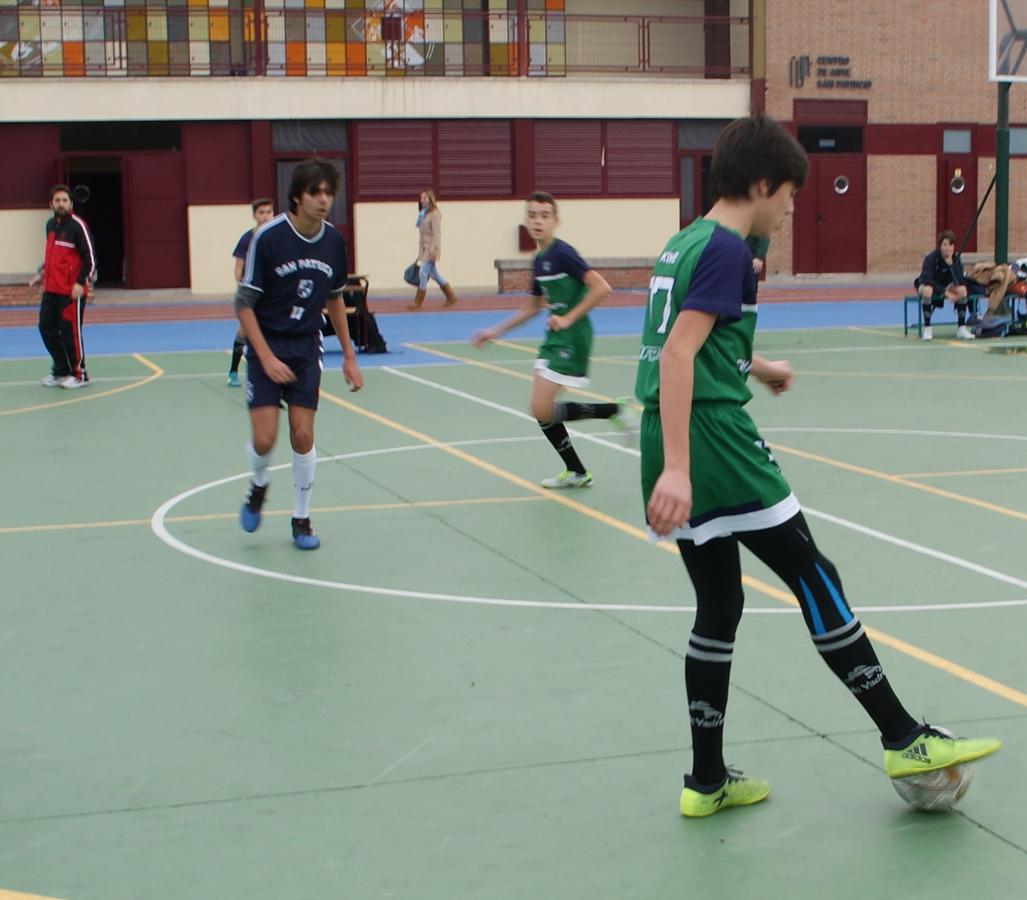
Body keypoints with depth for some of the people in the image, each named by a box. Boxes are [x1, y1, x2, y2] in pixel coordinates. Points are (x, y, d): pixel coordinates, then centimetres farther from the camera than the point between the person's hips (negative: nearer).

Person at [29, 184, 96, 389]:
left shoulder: (77, 226, -10)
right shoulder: (51, 225, 13)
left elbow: (90, 258, -13)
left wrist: (81, 283, -20)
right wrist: (41, 274, 18)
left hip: (71, 291, -8)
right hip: (51, 289, 8)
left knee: (70, 332, -4)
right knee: (46, 328, 11)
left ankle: (79, 375, 10)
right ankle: (61, 371, 24)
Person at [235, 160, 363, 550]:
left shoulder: (333, 240, -2)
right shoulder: (268, 236, -17)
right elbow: (244, 303, -13)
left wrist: (349, 356, 13)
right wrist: (267, 357, -18)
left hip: (306, 348, 3)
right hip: (267, 346, -3)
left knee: (303, 436, -2)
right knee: (264, 438, -10)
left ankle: (302, 519, 15)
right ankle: (258, 485, 24)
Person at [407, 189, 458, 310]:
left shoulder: (434, 214, -11)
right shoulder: (423, 214, 13)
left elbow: (437, 234, -16)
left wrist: (433, 251, -22)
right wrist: (420, 253, 16)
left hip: (432, 249, -9)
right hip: (424, 248, 9)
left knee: (423, 273, -10)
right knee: (434, 274, 11)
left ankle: (418, 302, -6)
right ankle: (451, 297, 20)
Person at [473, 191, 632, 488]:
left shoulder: (562, 253, -15)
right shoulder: (539, 260, 12)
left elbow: (601, 288, -23)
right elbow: (532, 307, 25)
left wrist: (568, 319, -21)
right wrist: (495, 331, 22)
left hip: (571, 338, -9)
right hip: (555, 336, 9)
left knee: (542, 411, -12)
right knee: (542, 410, 8)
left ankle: (612, 411, 1)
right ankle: (577, 473, 20)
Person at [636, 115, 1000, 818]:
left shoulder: (686, 242, 17)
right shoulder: (726, 249, -10)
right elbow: (677, 353, -22)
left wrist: (754, 366, 47)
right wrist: (677, 469, -28)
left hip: (675, 448, 9)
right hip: (713, 439, -9)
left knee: (719, 607, 14)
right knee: (816, 580, 1)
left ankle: (708, 782, 18)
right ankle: (903, 740, 9)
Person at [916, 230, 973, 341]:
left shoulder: (955, 258, -12)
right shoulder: (930, 258, -24)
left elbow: (960, 281, -23)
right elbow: (927, 280, -30)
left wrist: (950, 263, -34)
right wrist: (945, 292, -34)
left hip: (945, 286, 4)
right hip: (925, 284, -4)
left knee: (962, 289, -25)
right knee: (927, 289, -39)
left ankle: (961, 327, -19)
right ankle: (927, 328, -32)